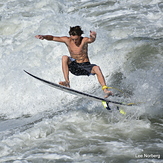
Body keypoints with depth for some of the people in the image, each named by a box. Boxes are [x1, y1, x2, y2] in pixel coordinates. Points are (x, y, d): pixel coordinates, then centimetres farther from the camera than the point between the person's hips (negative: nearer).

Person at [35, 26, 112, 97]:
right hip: (74, 66, 2)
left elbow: (91, 40, -36)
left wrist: (93, 37, -61)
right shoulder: (67, 40, -4)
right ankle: (67, 82, -30)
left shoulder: (84, 40, -13)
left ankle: (105, 90, -37)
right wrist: (44, 36, -27)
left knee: (96, 68, -32)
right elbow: (53, 38, -7)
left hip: (85, 67, -2)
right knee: (65, 58, -25)